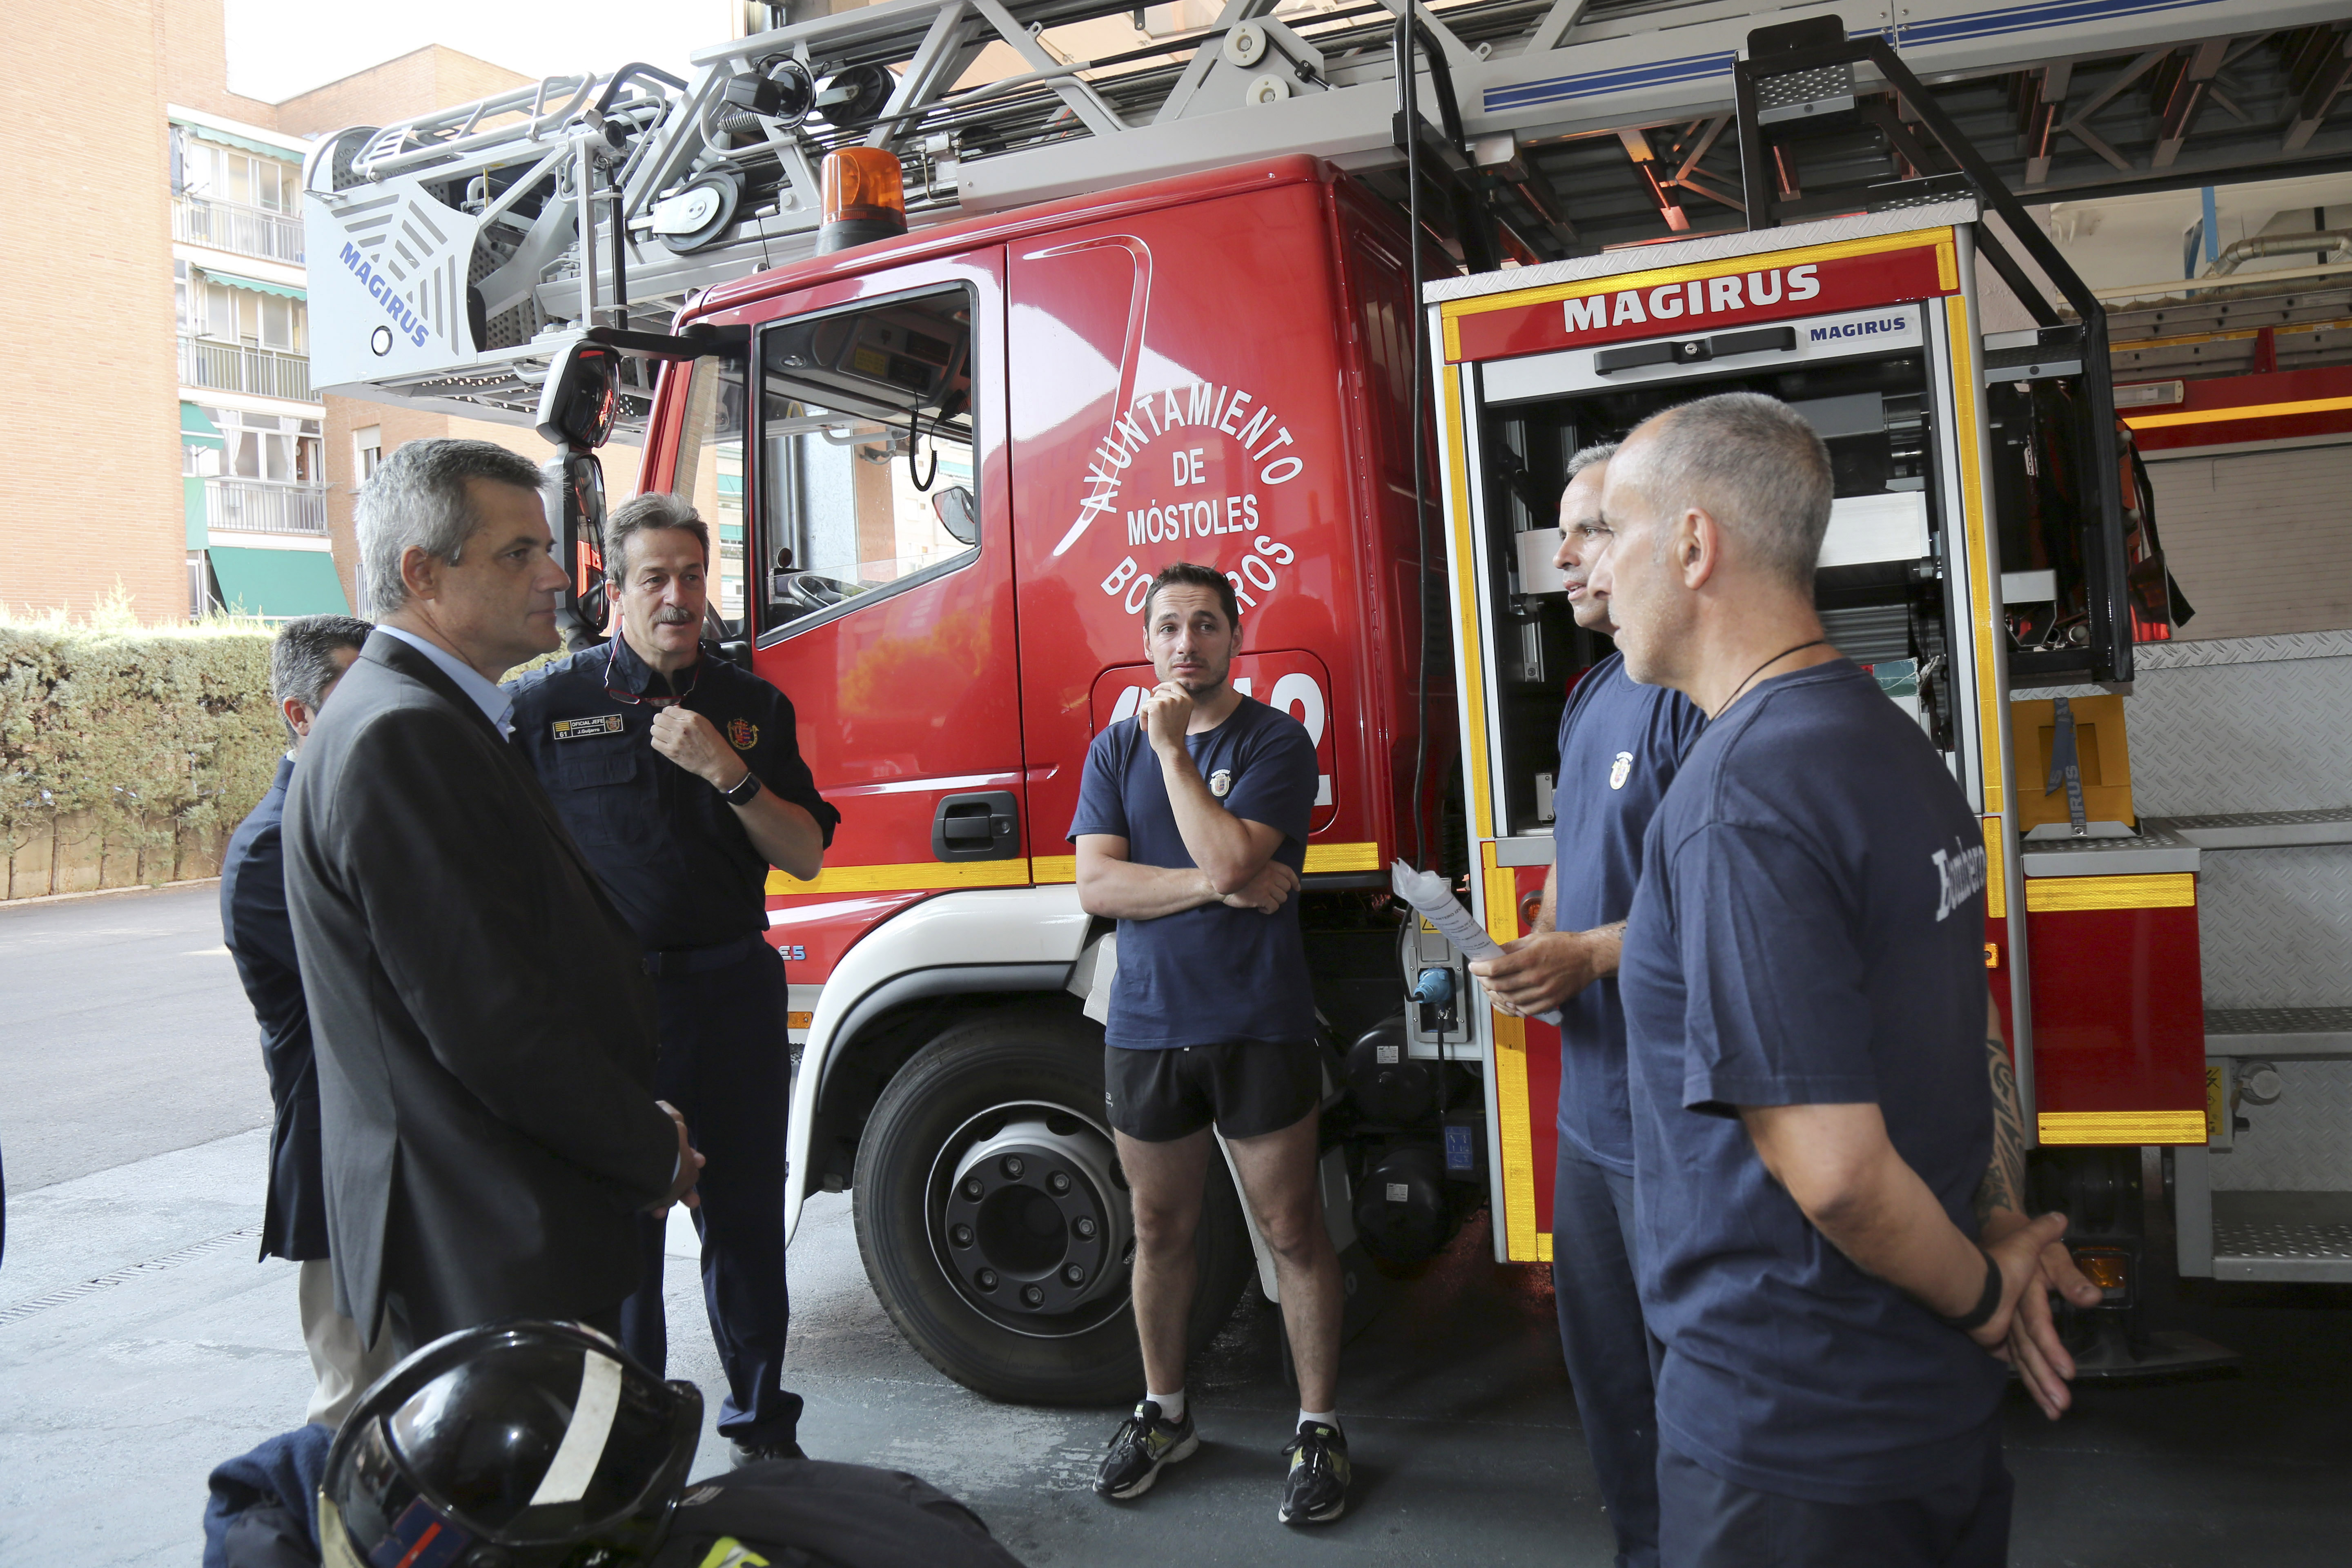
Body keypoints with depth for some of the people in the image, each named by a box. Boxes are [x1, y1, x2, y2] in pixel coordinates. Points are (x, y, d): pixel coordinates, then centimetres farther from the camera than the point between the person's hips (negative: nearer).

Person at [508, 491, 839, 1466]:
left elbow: (805, 856, 4)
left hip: (732, 992, 3)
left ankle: (762, 1429, 26)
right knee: (618, 1224, 5)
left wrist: (730, 774, -11)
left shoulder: (752, 707, 8)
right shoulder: (549, 705, 0)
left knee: (745, 1217, 10)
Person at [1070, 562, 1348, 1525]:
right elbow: (1097, 884, -5)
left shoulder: (1275, 742, -4)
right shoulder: (1115, 750, 7)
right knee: (1161, 1231, 15)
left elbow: (1229, 858, -19)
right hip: (1146, 1028, 4)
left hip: (1260, 1029, -3)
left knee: (1292, 1230, 4)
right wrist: (1217, 886, -14)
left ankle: (1320, 1428, 18)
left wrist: (1174, 748, -14)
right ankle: (1164, 1412, 32)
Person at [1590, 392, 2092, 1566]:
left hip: (1791, 1439, -9)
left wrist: (1979, 1294, -9)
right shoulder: (1897, 744, 5)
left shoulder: (1738, 796, -25)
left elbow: (1833, 1170, -26)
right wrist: (1998, 1244, 12)